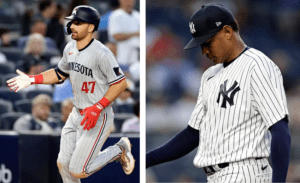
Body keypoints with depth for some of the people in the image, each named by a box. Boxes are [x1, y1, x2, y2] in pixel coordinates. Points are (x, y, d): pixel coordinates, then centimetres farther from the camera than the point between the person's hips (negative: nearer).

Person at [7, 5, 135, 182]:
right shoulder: (70, 48, 4)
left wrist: (97, 108, -25)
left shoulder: (101, 53, -21)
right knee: (63, 164, 9)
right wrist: (32, 79, 7)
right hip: (76, 115, 8)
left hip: (98, 118, -8)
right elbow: (60, 74, 20)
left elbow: (120, 83, -19)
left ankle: (118, 151, 13)